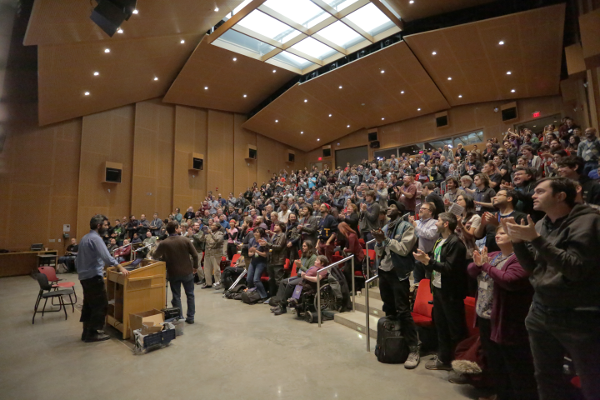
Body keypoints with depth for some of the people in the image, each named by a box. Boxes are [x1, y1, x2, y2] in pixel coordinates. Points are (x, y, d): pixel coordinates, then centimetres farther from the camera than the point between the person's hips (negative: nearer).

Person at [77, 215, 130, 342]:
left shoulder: (85, 237, 12)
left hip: (84, 276, 10)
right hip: (94, 276, -10)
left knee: (89, 304, 17)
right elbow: (106, 257, -28)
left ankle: (87, 331, 25)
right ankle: (92, 333, 4)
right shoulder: (96, 238, -19)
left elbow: (78, 259, 21)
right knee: (101, 305, -2)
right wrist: (120, 267, -21)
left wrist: (79, 271, 30)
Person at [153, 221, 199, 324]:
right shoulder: (185, 240, -10)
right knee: (190, 295, 14)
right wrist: (195, 267, 5)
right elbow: (195, 255, -9)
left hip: (173, 273, 0)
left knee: (176, 297, 11)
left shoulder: (164, 243, -10)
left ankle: (179, 318, 15)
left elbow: (155, 256, -1)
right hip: (187, 272, 0)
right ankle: (190, 317, 18)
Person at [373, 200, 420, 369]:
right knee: (389, 310, 17)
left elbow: (404, 249, -19)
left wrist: (386, 239, -20)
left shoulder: (406, 227, -8)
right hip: (384, 272, 7)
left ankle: (414, 350, 5)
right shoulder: (385, 228, 12)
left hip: (398, 273, -7)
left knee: (403, 311, -6)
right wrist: (379, 241, -8)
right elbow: (379, 253, 12)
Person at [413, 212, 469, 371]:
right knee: (441, 325, 17)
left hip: (451, 292, -8)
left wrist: (427, 259, -24)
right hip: (438, 289, 9)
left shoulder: (455, 243, -16)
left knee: (456, 328, 5)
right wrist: (424, 259, -5)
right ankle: (443, 358, 31)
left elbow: (449, 268, -24)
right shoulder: (439, 242, 11)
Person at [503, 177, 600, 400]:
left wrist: (536, 239, -26)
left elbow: (576, 268, -23)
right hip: (541, 313, 6)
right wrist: (517, 241, -6)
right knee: (546, 377, 17)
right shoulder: (541, 224, 6)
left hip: (579, 317, -6)